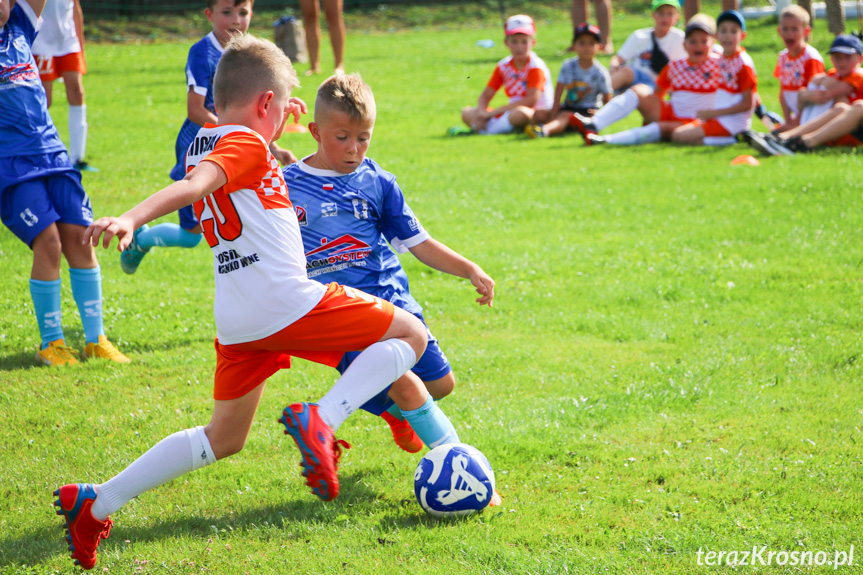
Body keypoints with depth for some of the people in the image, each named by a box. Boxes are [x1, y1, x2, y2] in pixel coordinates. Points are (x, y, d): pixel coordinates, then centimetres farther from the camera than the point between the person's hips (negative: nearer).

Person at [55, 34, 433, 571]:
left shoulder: (205, 142, 16)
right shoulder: (249, 145, -8)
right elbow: (192, 187, -26)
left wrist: (272, 128, 35)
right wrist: (131, 219, -41)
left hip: (235, 320, 8)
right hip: (290, 303, -8)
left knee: (223, 438, 22)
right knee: (411, 334, 4)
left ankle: (96, 505, 16)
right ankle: (321, 420, -17)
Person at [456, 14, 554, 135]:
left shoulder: (536, 67, -11)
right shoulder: (504, 66, 9)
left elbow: (531, 100, -23)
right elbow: (486, 95, 10)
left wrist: (494, 112, -23)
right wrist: (482, 113, -16)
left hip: (536, 113, -7)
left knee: (521, 113, -42)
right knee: (466, 112, 0)